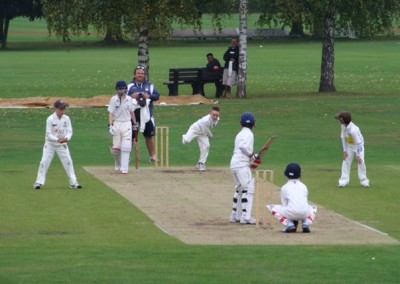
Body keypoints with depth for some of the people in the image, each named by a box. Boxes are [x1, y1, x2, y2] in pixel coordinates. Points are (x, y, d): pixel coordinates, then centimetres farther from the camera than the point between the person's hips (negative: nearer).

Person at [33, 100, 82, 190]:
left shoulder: (66, 118, -7)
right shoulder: (50, 119, -17)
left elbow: (69, 131, -6)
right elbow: (48, 134, -19)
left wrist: (67, 138, -29)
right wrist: (57, 139, -35)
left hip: (62, 145, 3)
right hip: (50, 144, -3)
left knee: (68, 162, 0)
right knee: (44, 162, -8)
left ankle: (73, 182, 10)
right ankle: (39, 182, 0)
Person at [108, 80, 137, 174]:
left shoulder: (129, 99, 5)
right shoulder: (113, 99, -2)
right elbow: (110, 113, -5)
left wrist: (135, 124, 16)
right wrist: (110, 125, -15)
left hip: (127, 124, 1)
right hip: (116, 123, -1)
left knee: (126, 147, -9)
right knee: (116, 148, 0)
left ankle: (124, 168, -8)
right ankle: (118, 165, 25)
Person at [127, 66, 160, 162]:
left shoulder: (149, 85, 9)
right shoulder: (129, 86, 6)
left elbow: (157, 96, 2)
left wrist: (149, 96, -15)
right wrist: (131, 97, -18)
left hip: (146, 114, 1)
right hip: (132, 114, -1)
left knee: (149, 136, 5)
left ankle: (153, 156, 11)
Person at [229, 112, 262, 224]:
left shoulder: (239, 134, 20)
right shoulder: (248, 134, -6)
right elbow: (243, 147, -23)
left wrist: (250, 162, 15)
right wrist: (253, 156, -15)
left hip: (234, 164, 9)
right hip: (242, 165, -9)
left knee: (239, 189, 20)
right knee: (248, 189, -10)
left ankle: (235, 216, 24)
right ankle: (246, 216, -19)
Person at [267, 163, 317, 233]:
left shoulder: (284, 188, 16)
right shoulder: (304, 186, 24)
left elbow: (284, 204, 15)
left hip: (290, 214, -3)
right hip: (305, 213, 3)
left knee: (272, 207, 20)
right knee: (313, 208, 39)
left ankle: (289, 224, 2)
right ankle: (306, 223, 8)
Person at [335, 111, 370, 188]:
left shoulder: (353, 130, -37)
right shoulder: (343, 126, -15)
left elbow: (358, 143, -29)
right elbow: (343, 137, -5)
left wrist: (357, 155, -24)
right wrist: (345, 151, -8)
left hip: (358, 146, -6)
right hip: (349, 146, 6)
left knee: (361, 162, -12)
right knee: (346, 161, -1)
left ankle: (364, 181, -2)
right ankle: (344, 180, 1)